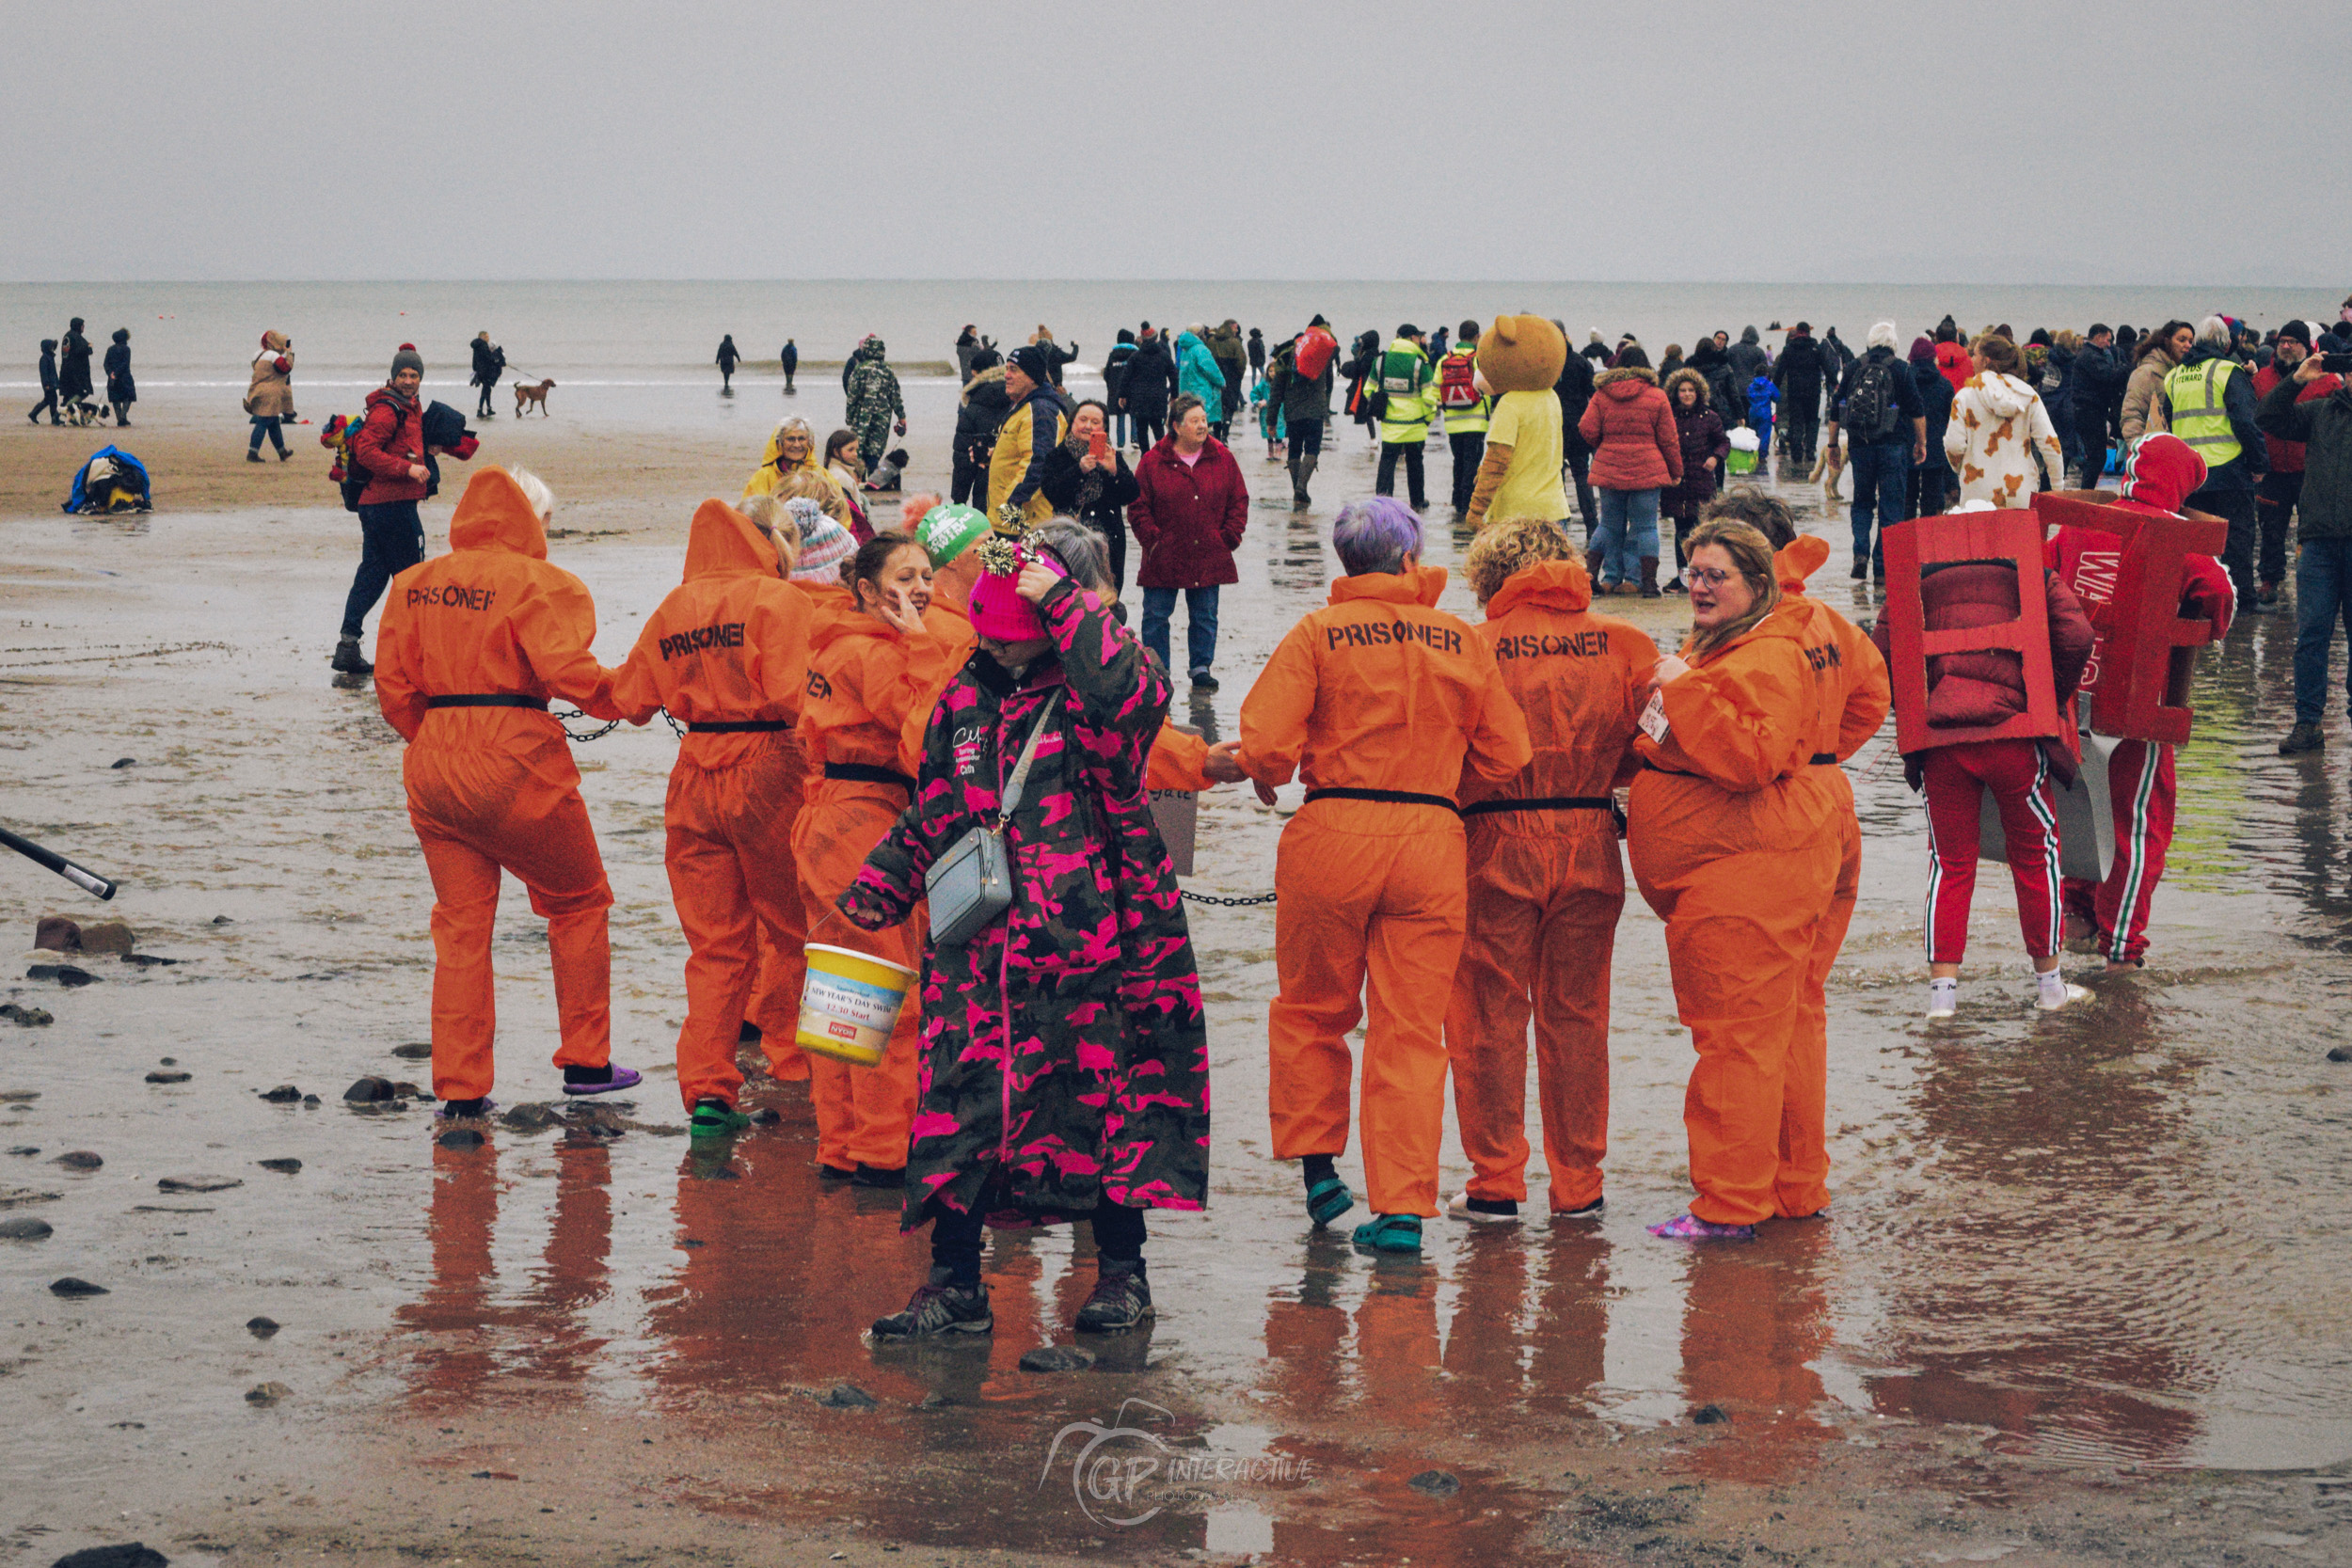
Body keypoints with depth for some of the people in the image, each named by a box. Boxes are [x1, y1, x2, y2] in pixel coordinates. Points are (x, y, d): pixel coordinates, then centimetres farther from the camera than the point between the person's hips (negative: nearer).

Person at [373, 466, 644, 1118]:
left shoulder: (414, 584, 9)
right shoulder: (534, 581, -8)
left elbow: (395, 688, 9)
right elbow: (567, 670, -18)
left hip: (435, 769, 5)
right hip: (517, 766, -5)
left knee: (461, 926, 10)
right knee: (578, 901, 15)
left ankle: (459, 1085, 7)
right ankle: (585, 1060, 18)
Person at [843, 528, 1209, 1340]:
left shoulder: (1099, 683, -4)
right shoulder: (968, 696, 12)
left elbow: (1127, 697, -31)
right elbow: (931, 811, 21)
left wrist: (1066, 605, -25)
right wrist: (876, 891, 13)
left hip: (1093, 938, -4)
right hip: (980, 942, 4)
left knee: (1102, 1096, 3)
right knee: (962, 1100, 0)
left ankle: (1122, 1273, 18)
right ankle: (955, 1286, 7)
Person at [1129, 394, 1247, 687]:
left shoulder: (1222, 459, 3)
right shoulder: (1154, 462, -3)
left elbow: (1239, 500, 8)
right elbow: (1138, 506, -1)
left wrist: (1229, 537, -1)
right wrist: (1152, 539, -10)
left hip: (1209, 558, 2)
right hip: (1164, 558, -2)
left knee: (1205, 616, 8)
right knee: (1156, 616, 2)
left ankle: (1201, 668, 20)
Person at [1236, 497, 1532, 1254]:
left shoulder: (1317, 634, -3)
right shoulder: (1462, 641, 4)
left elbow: (1264, 745, -11)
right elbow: (1507, 757, 8)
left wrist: (1267, 780, 11)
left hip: (1333, 832, -1)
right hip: (1431, 844, 1)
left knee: (1311, 1009, 18)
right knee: (1412, 1029, 5)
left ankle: (1317, 1165, 16)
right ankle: (1404, 1207, 1)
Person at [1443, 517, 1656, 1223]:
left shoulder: (1476, 648, -7)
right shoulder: (1622, 643, 1)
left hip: (1498, 846, -3)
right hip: (1591, 845, 3)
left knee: (1489, 1016, 7)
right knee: (1577, 1016, 13)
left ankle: (1496, 1183, 7)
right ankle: (1578, 1186, 17)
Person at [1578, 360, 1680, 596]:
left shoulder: (1601, 395, 1)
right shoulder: (1656, 398, -3)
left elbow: (1587, 431, -2)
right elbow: (1668, 439, -1)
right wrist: (1676, 471, 11)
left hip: (1609, 470, 2)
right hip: (1646, 470, -2)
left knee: (1610, 524, 14)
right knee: (1644, 526, 5)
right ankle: (1646, 580, 0)